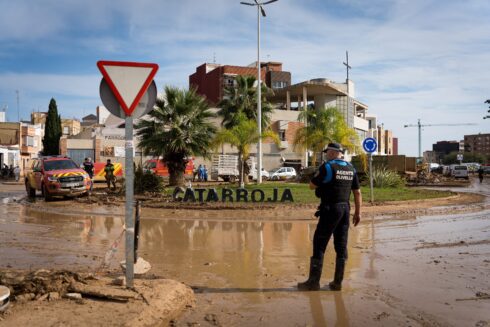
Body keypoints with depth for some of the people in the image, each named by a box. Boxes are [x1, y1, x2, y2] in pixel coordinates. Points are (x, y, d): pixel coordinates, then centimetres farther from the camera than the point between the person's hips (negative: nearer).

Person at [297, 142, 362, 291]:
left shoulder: (327, 167, -10)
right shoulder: (351, 168, 9)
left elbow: (312, 185, -4)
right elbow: (357, 192, 10)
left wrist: (319, 175, 12)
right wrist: (358, 212, 14)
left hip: (330, 209, -7)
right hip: (345, 208, 7)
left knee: (319, 245, -1)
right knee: (341, 247, 9)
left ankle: (313, 282, 1)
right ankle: (337, 282, 12)